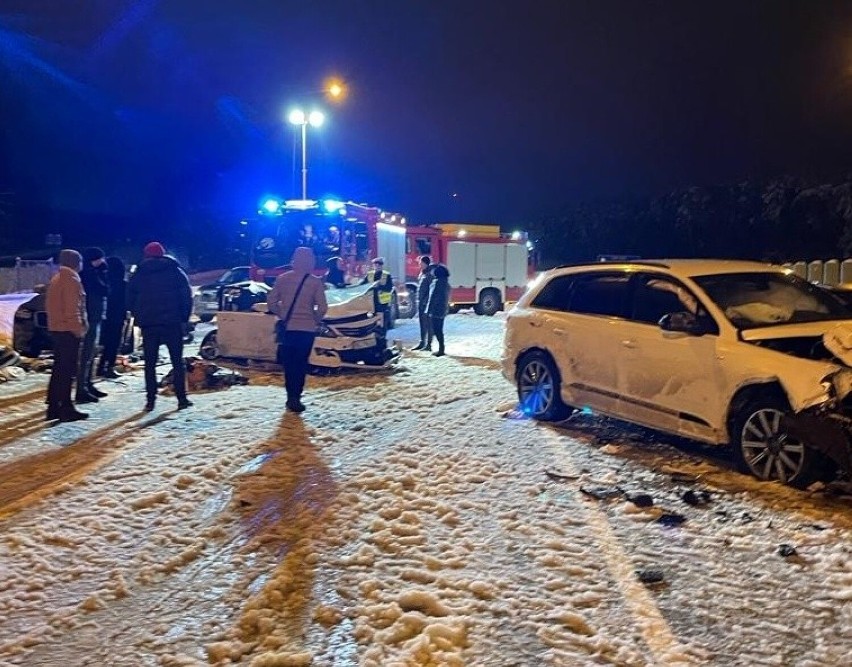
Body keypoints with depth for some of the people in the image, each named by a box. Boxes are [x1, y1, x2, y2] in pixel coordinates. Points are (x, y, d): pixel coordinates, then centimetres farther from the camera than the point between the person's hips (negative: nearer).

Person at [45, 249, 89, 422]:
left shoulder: (56, 279, 17)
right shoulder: (72, 279, -12)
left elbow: (52, 305, 20)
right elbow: (72, 307, -19)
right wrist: (78, 328, -16)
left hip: (56, 328, 10)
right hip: (69, 330, -10)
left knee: (59, 368, 13)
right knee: (68, 370, -7)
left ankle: (53, 407, 16)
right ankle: (66, 409, -6)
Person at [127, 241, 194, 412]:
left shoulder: (139, 275, 8)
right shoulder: (176, 272, 3)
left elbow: (130, 300, 8)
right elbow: (187, 297, -2)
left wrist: (139, 318, 16)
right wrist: (184, 319, 4)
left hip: (148, 325, 1)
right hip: (172, 323, -1)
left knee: (150, 363, 7)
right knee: (177, 362, 6)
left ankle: (150, 400, 2)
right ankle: (182, 398, 4)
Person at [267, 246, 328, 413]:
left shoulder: (282, 279, 1)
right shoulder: (316, 282, -6)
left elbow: (271, 302, 0)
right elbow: (322, 307, -9)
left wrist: (282, 314, 12)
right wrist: (315, 320, 8)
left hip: (287, 328, 2)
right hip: (306, 329, -2)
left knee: (289, 363, 13)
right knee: (300, 364, 4)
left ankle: (292, 397, 16)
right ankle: (295, 397, -4)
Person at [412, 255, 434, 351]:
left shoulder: (430, 274, -13)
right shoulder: (422, 274, 14)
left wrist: (426, 301, -20)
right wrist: (418, 301, 18)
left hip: (426, 303, -9)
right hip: (420, 303, 9)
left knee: (428, 324, -3)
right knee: (422, 324, 13)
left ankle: (428, 344, 1)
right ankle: (422, 343, 19)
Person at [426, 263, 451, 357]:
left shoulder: (437, 282, -15)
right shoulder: (446, 282, 13)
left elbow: (433, 297, -17)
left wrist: (429, 309, -15)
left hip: (436, 309, -9)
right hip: (443, 309, 9)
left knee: (436, 330, -5)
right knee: (439, 330, 15)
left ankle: (441, 349, -6)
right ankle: (441, 349, 19)